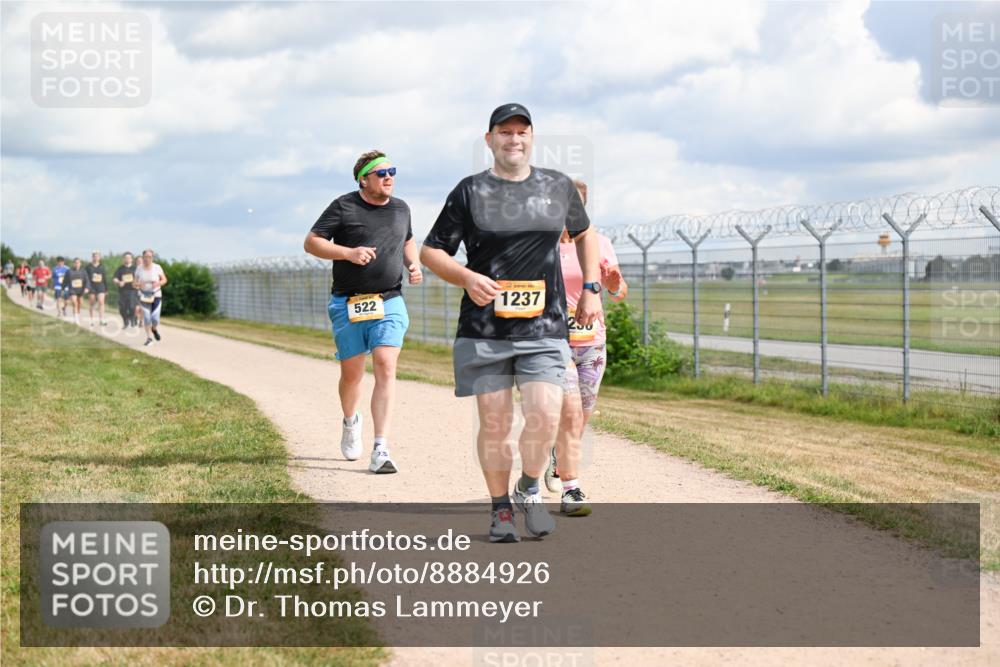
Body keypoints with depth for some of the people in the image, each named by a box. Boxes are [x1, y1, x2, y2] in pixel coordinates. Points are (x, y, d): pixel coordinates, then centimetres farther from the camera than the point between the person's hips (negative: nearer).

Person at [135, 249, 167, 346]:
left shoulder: (157, 267, -8)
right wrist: (138, 285, -20)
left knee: (155, 318, -6)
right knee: (146, 317, -7)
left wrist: (158, 283, -18)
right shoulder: (139, 268, -3)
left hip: (156, 295, -1)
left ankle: (154, 329, 30)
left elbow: (164, 280, 2)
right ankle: (149, 338, 7)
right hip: (144, 295, 1)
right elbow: (135, 283, 4)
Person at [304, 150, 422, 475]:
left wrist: (413, 264, 9)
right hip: (348, 304, -2)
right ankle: (350, 422, 40)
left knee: (386, 367, -15)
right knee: (352, 372, 5)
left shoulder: (401, 208, 12)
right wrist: (348, 253, -17)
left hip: (389, 302, 2)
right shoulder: (343, 207, -2)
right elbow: (311, 242, -3)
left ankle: (380, 450, -18)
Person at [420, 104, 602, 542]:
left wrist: (591, 290, 17)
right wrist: (467, 277, -14)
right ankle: (500, 509, 17)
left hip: (544, 327, 1)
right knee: (495, 424, 0)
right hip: (484, 330, -1)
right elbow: (430, 252, 4)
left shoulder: (558, 186, 11)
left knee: (545, 416, -13)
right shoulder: (470, 191, 3)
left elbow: (584, 234, 28)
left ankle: (529, 490, 14)